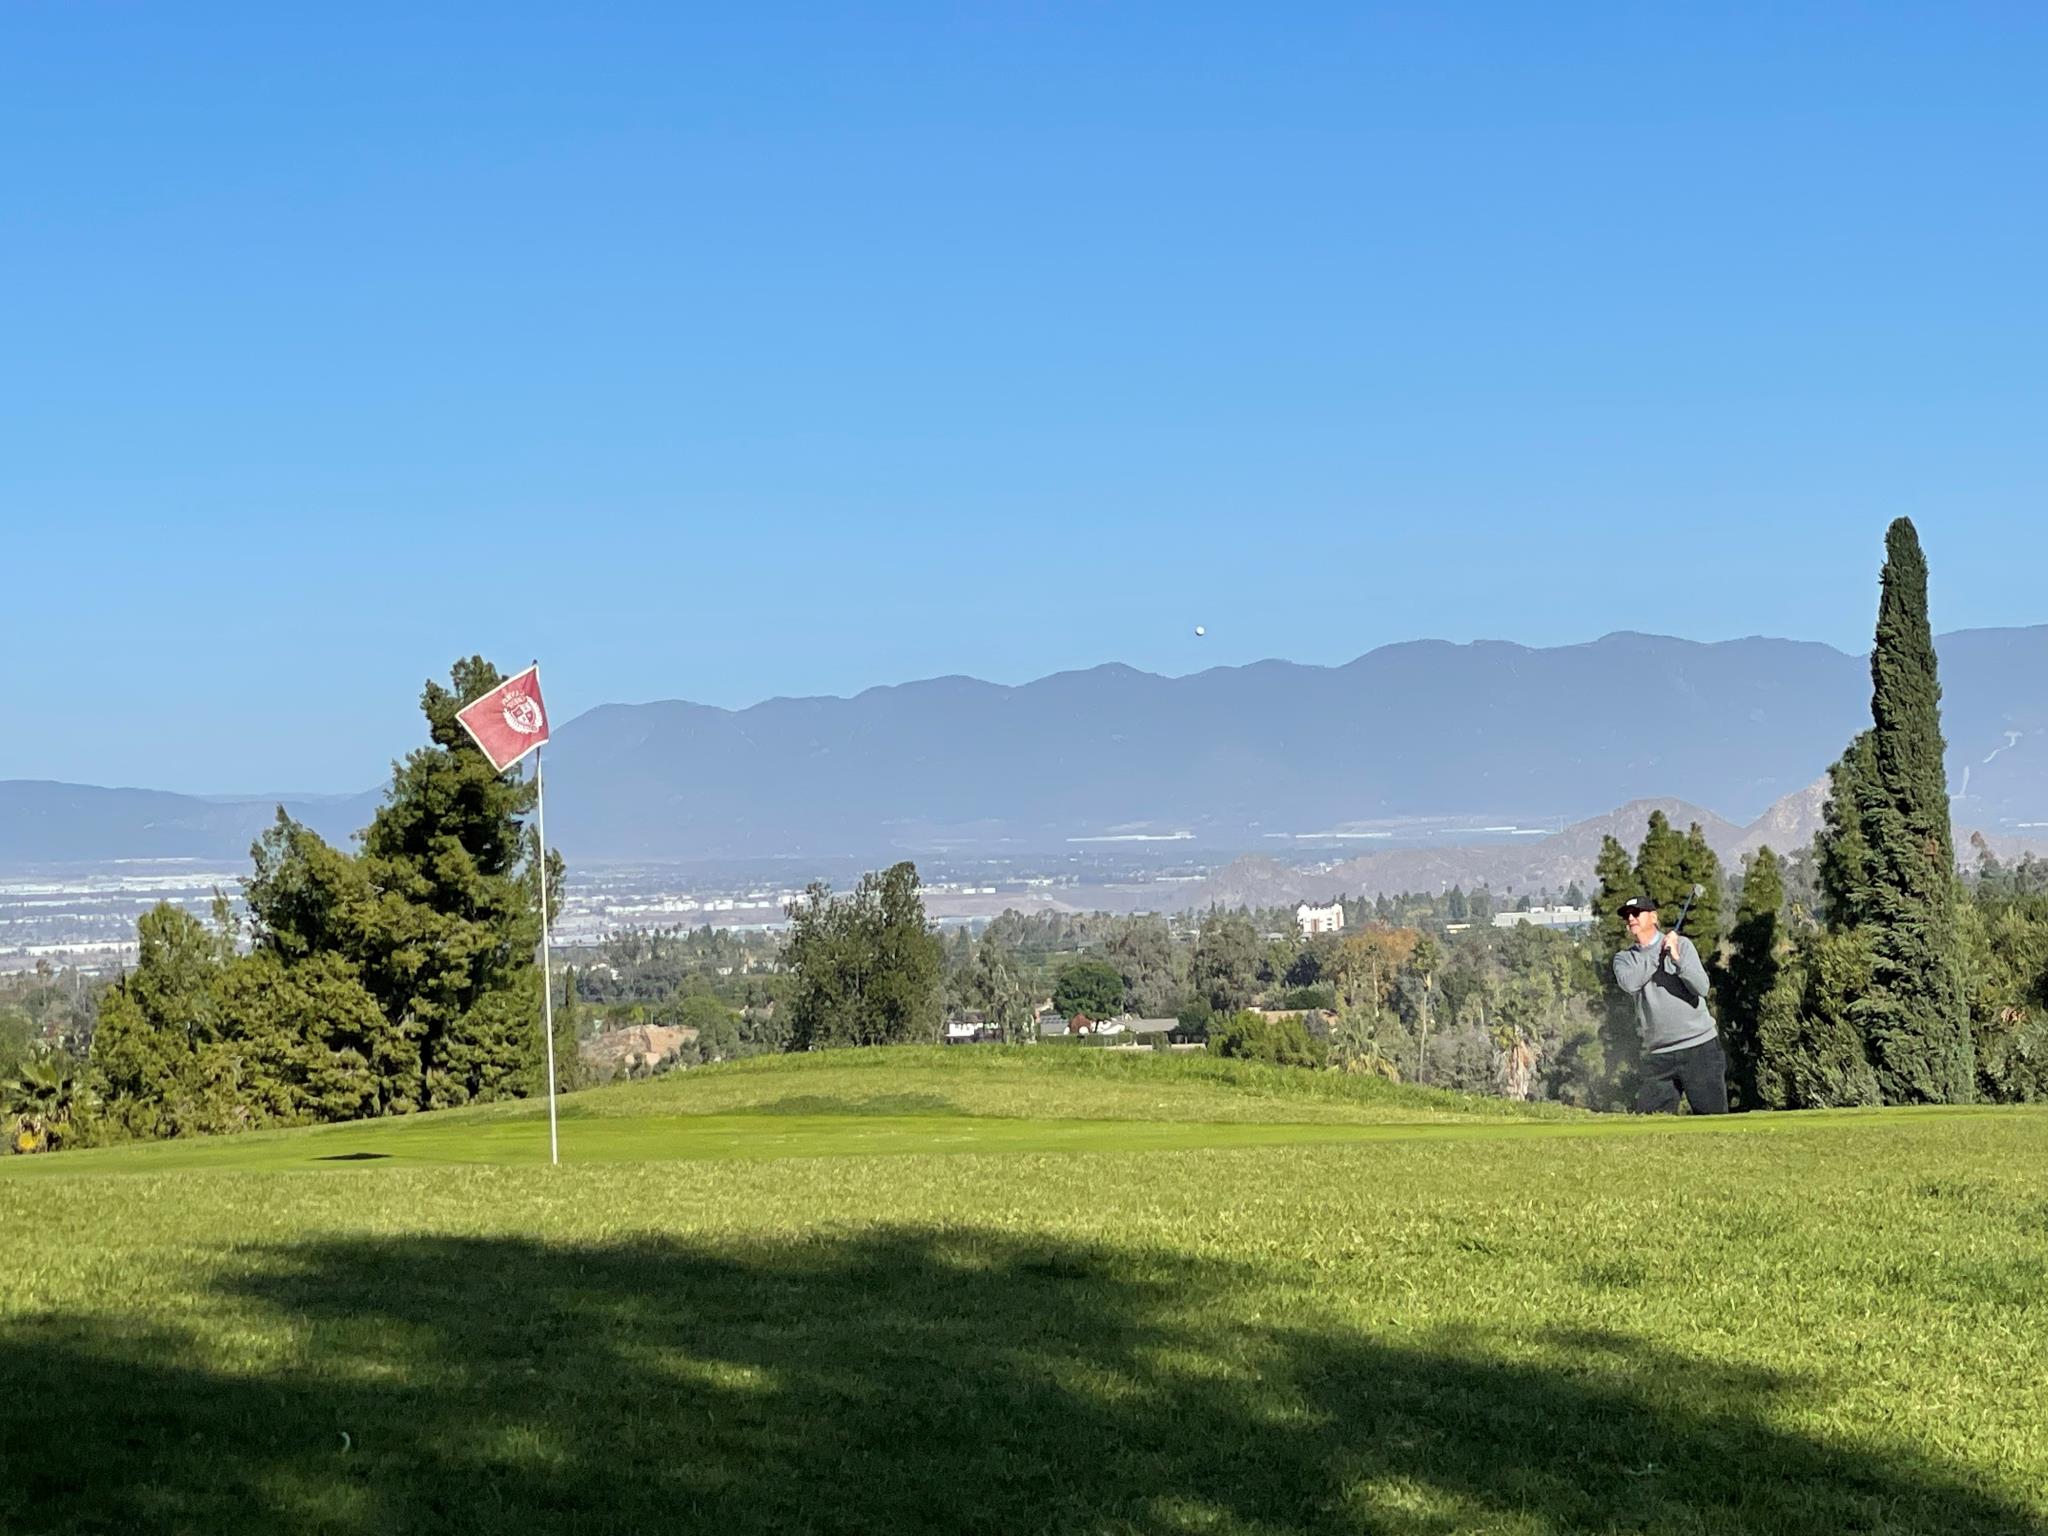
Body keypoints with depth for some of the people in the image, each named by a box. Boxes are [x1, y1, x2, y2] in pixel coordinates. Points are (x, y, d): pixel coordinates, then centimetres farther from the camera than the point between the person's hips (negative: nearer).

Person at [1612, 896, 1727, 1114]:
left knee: (1713, 1118, -6)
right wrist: (1660, 953, -5)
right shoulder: (1624, 959, 11)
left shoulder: (1681, 944, 5)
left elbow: (1701, 988, -7)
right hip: (1658, 1055, 2)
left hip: (1700, 1048, -2)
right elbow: (1630, 983, -12)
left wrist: (1677, 959, -18)